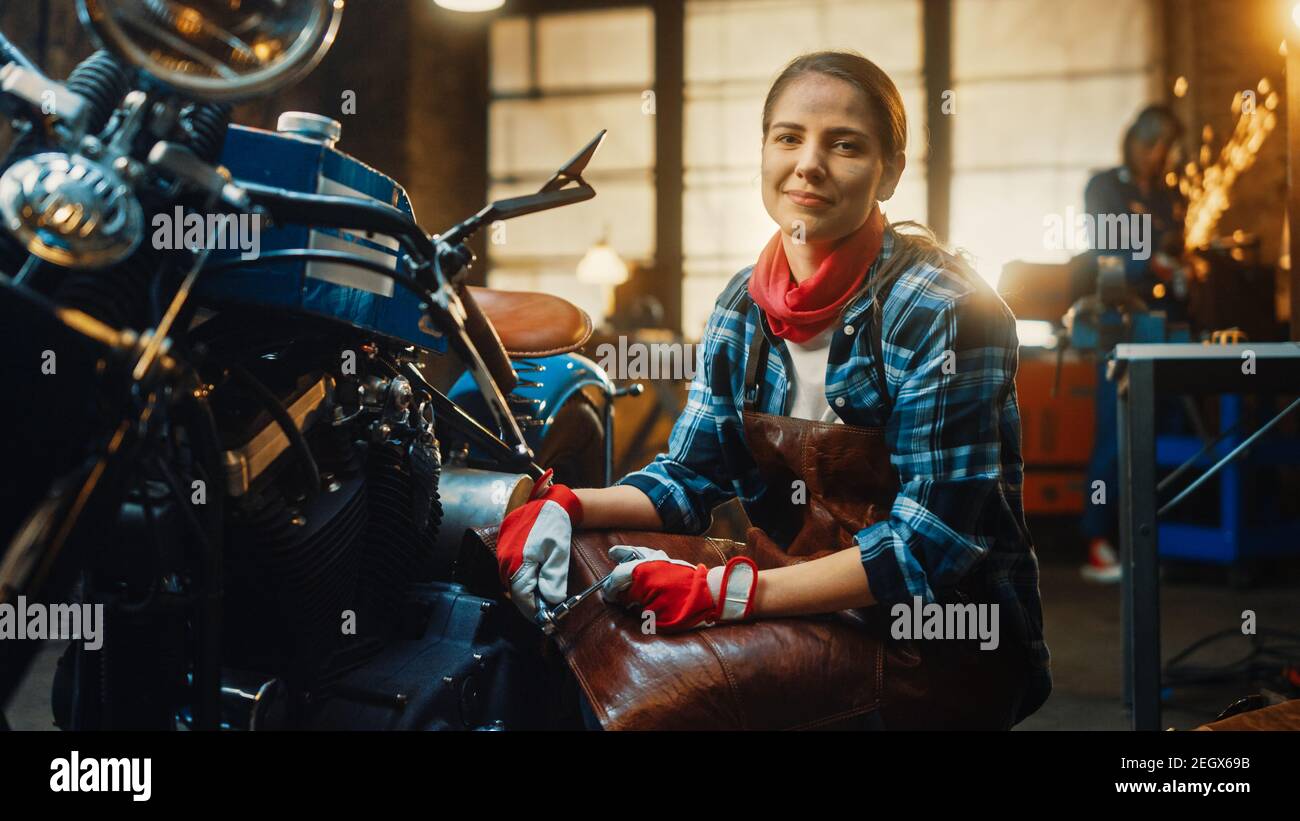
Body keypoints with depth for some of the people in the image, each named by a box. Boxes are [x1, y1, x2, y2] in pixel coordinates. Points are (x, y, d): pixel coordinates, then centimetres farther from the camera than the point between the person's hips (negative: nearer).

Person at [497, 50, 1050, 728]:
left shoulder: (942, 310, -16)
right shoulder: (745, 304, 5)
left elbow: (935, 537, -22)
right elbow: (689, 475, 5)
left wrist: (728, 591, -30)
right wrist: (566, 507, -15)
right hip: (810, 615, 6)